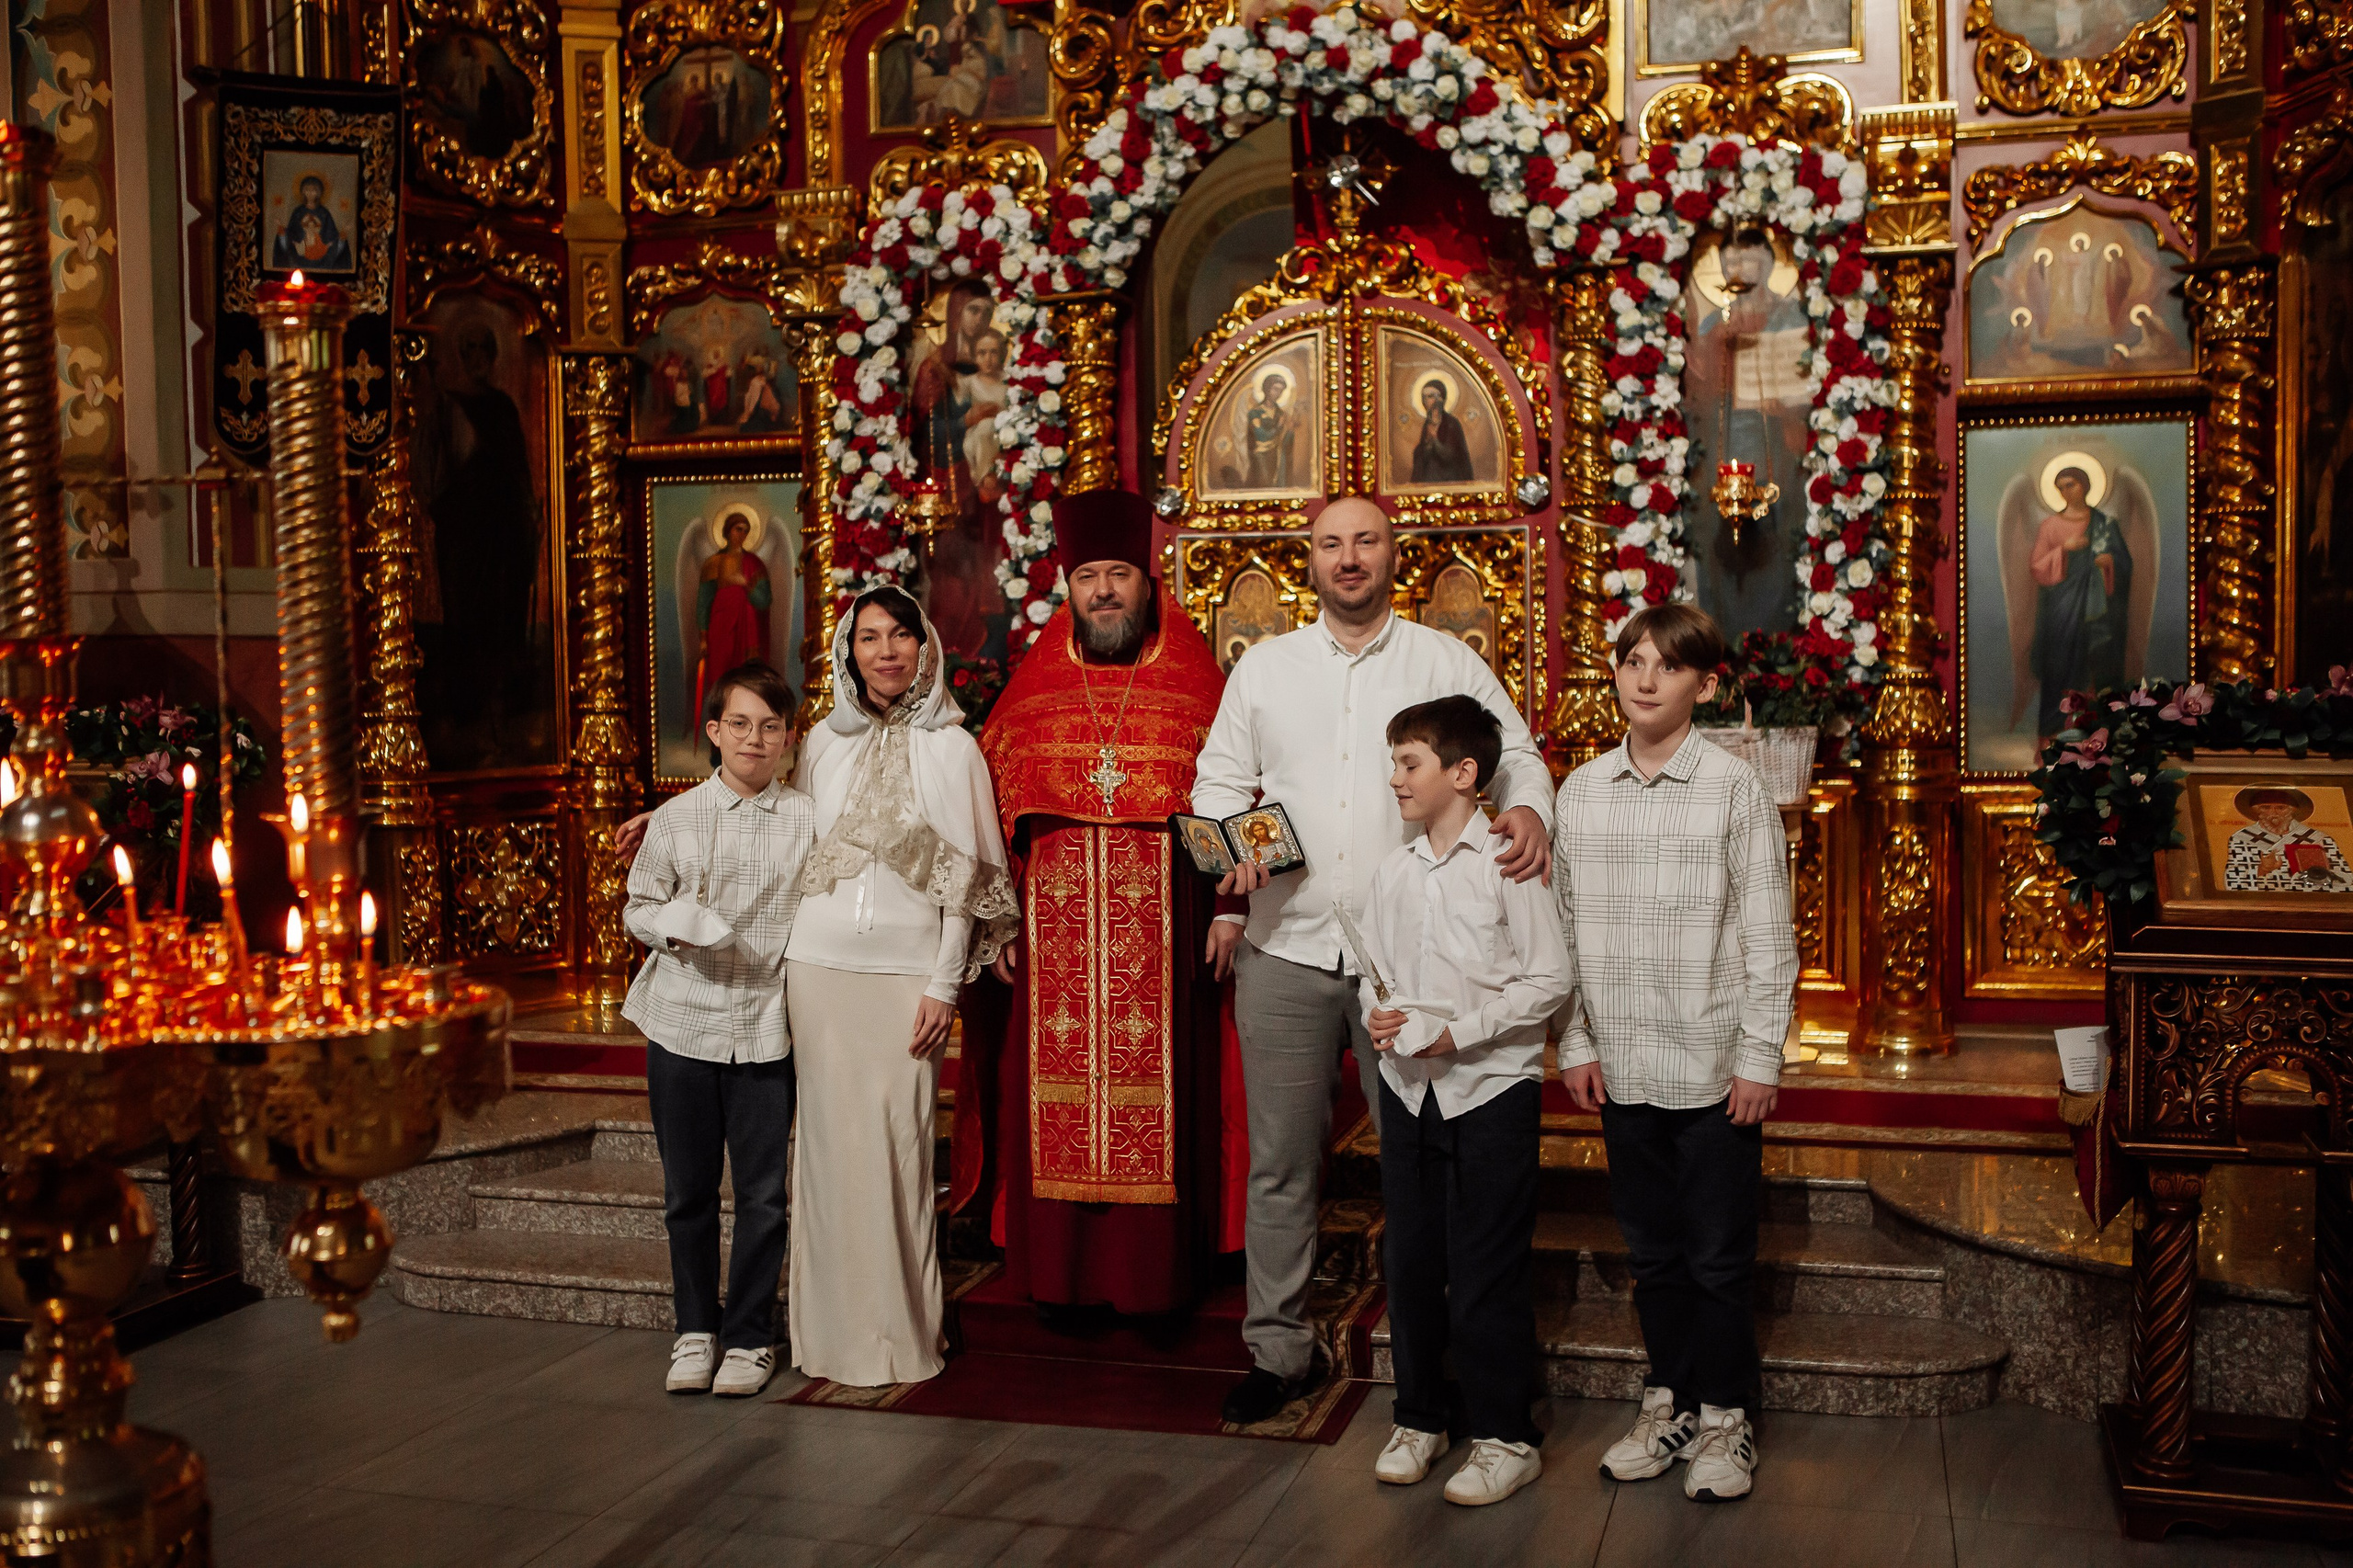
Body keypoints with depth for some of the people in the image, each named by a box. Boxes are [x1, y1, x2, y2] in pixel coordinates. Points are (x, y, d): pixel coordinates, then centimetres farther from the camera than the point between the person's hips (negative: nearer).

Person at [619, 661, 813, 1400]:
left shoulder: (806, 819, 2)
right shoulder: (677, 817, 4)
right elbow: (638, 905, 9)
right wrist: (674, 926, -11)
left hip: (767, 1027, -1)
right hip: (683, 1024, 1)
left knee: (763, 1193, 3)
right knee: (688, 1189, 9)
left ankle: (749, 1337, 17)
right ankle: (694, 1330, 25)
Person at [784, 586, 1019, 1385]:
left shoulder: (951, 746, 2)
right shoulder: (825, 741, 10)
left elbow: (964, 877, 0)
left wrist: (945, 984, -5)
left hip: (907, 969, -2)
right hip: (820, 961, 3)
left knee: (897, 1140, -5)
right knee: (831, 1135, 3)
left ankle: (901, 1334, 6)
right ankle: (835, 1327, 13)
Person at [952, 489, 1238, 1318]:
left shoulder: (1198, 688, 4)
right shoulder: (1031, 693, 9)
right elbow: (993, 816, 8)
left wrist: (1230, 912, -6)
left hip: (1164, 933, -1)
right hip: (1054, 933, 2)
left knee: (1156, 1101, 1)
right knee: (1056, 1100, 4)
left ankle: (1158, 1275, 13)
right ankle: (1060, 1274, 16)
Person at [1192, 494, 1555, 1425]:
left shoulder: (1448, 664, 8)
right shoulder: (1264, 667, 12)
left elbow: (1516, 754, 7)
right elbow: (1220, 779, 13)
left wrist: (1528, 808, -15)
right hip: (1285, 948, 2)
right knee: (1281, 1162, 6)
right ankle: (1278, 1349, 18)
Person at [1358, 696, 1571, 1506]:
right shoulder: (1392, 871, 9)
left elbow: (1549, 979, -11)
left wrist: (1458, 1031, -16)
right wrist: (1378, 1014, -5)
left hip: (1491, 1085, -5)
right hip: (1407, 1086, 6)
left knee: (1486, 1270, 0)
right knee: (1409, 1258, 12)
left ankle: (1505, 1436, 14)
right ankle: (1419, 1416, 28)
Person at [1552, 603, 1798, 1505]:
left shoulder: (1735, 789, -6)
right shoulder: (1580, 792, 5)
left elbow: (1768, 937, -5)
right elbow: (1566, 928, 9)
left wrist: (1760, 1057, -8)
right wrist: (1577, 1043, 6)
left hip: (1714, 1067, -3)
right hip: (1624, 1067, 4)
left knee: (1718, 1255, 6)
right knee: (1652, 1250, 15)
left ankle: (1725, 1416, 22)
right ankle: (1670, 1400, 30)